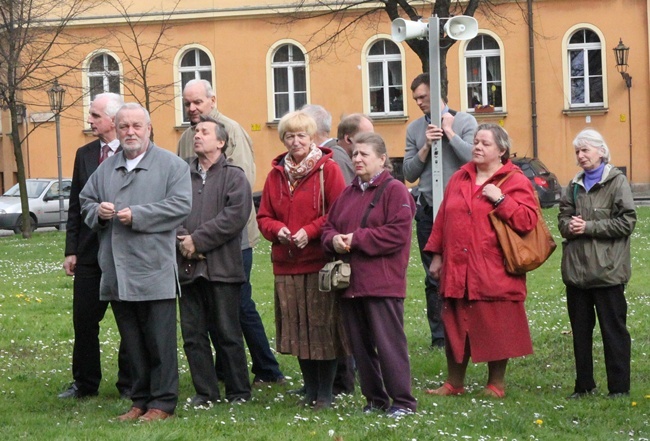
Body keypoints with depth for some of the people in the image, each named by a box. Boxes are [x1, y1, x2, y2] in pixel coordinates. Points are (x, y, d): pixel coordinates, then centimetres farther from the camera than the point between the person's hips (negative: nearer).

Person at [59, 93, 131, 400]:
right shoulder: (84, 155, 10)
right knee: (84, 320, 8)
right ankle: (85, 383, 20)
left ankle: (129, 384, 17)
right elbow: (75, 206, 11)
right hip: (89, 253, 5)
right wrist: (71, 250, 7)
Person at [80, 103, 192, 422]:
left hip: (154, 270, -5)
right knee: (132, 343, 11)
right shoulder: (106, 169, 16)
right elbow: (86, 201, 23)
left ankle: (162, 402, 6)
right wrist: (98, 211, -1)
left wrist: (137, 215, -15)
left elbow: (181, 204, -11)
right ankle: (141, 399, 19)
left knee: (159, 341, -1)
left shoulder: (171, 165, -1)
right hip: (116, 272, 5)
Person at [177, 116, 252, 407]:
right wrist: (183, 240, -13)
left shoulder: (234, 177, 2)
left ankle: (238, 392, 11)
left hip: (222, 266, -4)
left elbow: (235, 216, -11)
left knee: (228, 333, 2)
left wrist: (198, 240, -13)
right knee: (192, 334, 6)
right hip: (188, 266, 4)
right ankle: (205, 392, 15)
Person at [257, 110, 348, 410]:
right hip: (286, 263, 5)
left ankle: (324, 393, 6)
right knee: (297, 328, 7)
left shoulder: (327, 169, -2)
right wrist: (277, 230, -7)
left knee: (323, 327, -2)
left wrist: (310, 231, -16)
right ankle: (310, 389, 18)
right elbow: (264, 216, 14)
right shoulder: (276, 174, 12)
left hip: (321, 261, -5)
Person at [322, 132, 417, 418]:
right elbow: (328, 226, 20)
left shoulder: (394, 191, -6)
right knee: (360, 345, 11)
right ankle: (375, 399, 20)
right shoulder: (348, 194, 16)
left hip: (382, 283, -7)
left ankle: (403, 401, 1)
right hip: (350, 282, 7)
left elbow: (398, 233, -16)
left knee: (388, 343, -6)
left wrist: (356, 238, -15)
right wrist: (334, 240, -4)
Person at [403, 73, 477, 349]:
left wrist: (449, 132, -10)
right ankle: (439, 334, 11)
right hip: (428, 210, 3)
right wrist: (426, 146, -8)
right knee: (433, 276, 5)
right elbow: (409, 173, 4)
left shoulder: (464, 122, 0)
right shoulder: (415, 129, 9)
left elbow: (473, 158, -13)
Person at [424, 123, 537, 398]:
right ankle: (454, 383, 21)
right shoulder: (459, 179, 15)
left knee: (495, 329, 2)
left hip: (494, 272, -5)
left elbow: (527, 220, -12)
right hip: (456, 270, 5)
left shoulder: (515, 182, -1)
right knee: (455, 326, 10)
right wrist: (436, 255, 12)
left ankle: (496, 383, 16)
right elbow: (442, 219, 17)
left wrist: (500, 199, -18)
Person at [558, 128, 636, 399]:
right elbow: (563, 217, 16)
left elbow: (627, 221, -12)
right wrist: (569, 225, -8)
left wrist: (589, 227, -15)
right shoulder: (575, 185, 13)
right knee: (580, 329, 11)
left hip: (607, 270, -6)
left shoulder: (617, 182, -5)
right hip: (576, 269, 6)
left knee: (613, 330, 0)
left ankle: (619, 387, 6)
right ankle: (584, 385, 19)